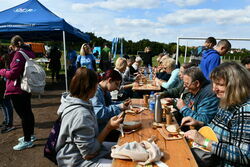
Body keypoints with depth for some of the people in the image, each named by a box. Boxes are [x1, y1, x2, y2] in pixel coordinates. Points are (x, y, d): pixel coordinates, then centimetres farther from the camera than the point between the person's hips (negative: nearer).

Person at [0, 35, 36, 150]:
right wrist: (13, 53, 13)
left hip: (17, 90, -10)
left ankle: (27, 141, 11)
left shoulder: (19, 54, -17)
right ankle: (30, 135, 35)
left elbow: (12, 73, -19)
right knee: (27, 112, 19)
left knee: (23, 114, -1)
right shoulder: (29, 52, 10)